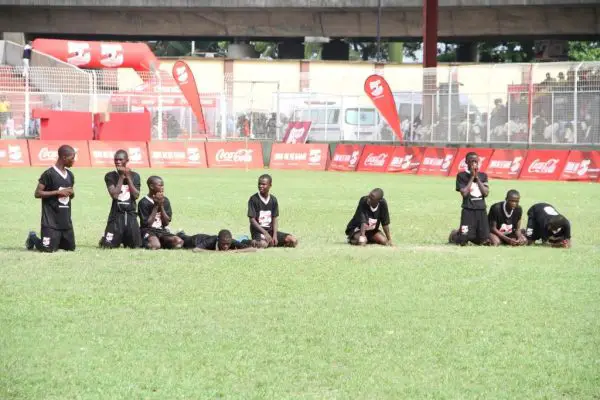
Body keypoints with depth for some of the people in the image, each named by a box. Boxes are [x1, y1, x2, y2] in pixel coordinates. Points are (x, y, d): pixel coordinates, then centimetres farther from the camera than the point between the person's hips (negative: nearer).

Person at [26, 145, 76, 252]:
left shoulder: (70, 175, 10)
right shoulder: (49, 174, -12)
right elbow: (37, 193, -12)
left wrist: (71, 193, -2)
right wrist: (57, 192, -18)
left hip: (66, 219, 7)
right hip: (51, 220, -7)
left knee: (71, 247, 7)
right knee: (48, 249, -11)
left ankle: (54, 240, 30)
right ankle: (33, 238, 19)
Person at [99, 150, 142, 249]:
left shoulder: (135, 176, 6)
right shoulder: (110, 176, -1)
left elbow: (136, 195, -5)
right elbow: (114, 194, -15)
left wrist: (128, 177, -7)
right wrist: (121, 177, -10)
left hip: (131, 215, 3)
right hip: (117, 215, -2)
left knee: (136, 246, 5)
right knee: (108, 246, -8)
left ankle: (124, 240, 36)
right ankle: (103, 239, 27)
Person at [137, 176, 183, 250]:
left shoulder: (165, 201, 7)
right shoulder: (143, 203, -8)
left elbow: (166, 223, 2)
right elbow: (147, 224, -12)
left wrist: (161, 206, -9)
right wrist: (156, 206, -14)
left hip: (162, 231, 5)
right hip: (148, 231, -5)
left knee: (179, 242, -23)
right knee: (155, 246, -37)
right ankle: (147, 243, -3)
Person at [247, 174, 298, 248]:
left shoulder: (273, 200, 6)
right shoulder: (253, 199, -8)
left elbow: (275, 219, 5)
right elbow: (252, 219, -11)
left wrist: (275, 235, -10)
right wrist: (265, 233, -19)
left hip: (270, 230, 5)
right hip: (258, 231, -5)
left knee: (293, 241, -11)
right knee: (263, 244, -39)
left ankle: (270, 242, -3)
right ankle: (255, 242, -6)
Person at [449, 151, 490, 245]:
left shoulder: (483, 176, 10)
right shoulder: (461, 175, -1)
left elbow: (486, 193, -1)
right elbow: (464, 193, -12)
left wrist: (477, 178, -4)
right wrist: (472, 177, -9)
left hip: (481, 210, 4)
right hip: (468, 210, -4)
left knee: (485, 240, 1)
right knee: (462, 242, -7)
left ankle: (469, 236, 28)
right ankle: (455, 234, 27)